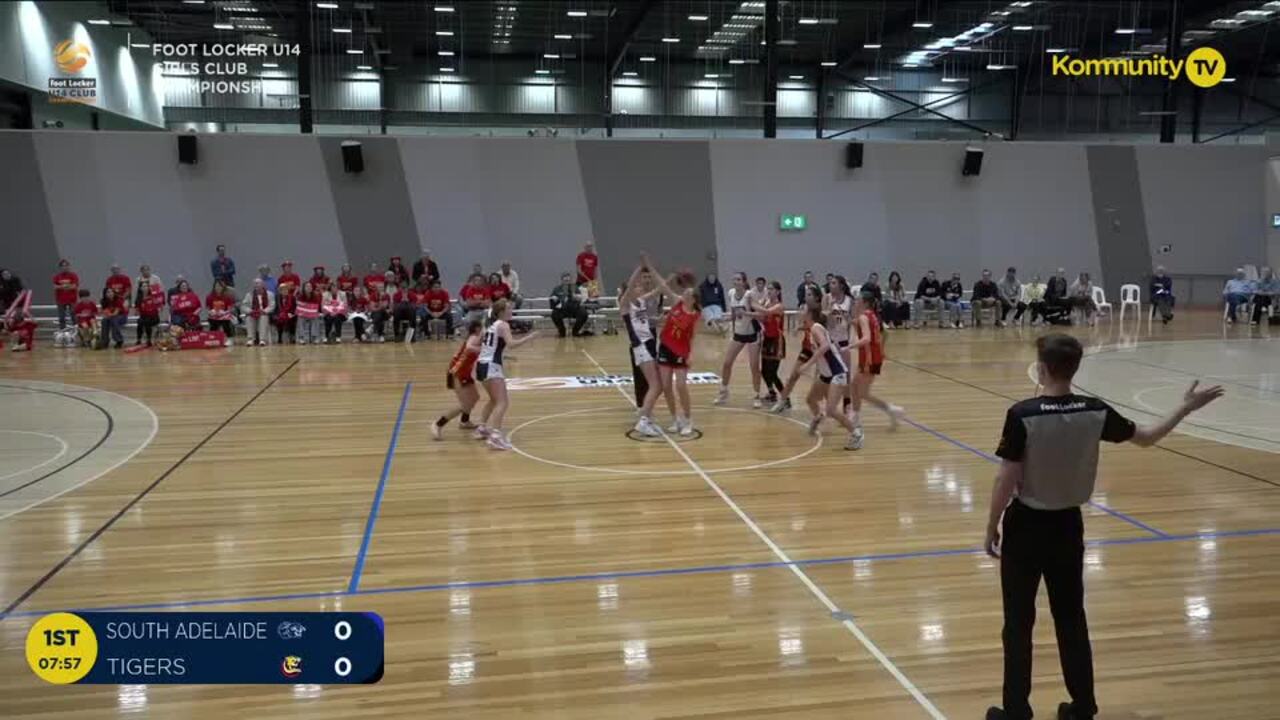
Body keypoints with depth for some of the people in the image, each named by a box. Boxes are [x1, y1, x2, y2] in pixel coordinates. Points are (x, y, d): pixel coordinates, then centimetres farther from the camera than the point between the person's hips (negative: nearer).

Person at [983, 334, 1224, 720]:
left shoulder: (1022, 415, -21)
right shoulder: (1096, 412, -8)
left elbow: (1006, 481, -17)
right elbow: (1146, 438, 9)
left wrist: (991, 529, -5)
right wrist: (1186, 407, 23)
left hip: (1025, 526, -4)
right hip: (1067, 526, 4)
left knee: (1019, 623, 8)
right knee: (1071, 618, 19)